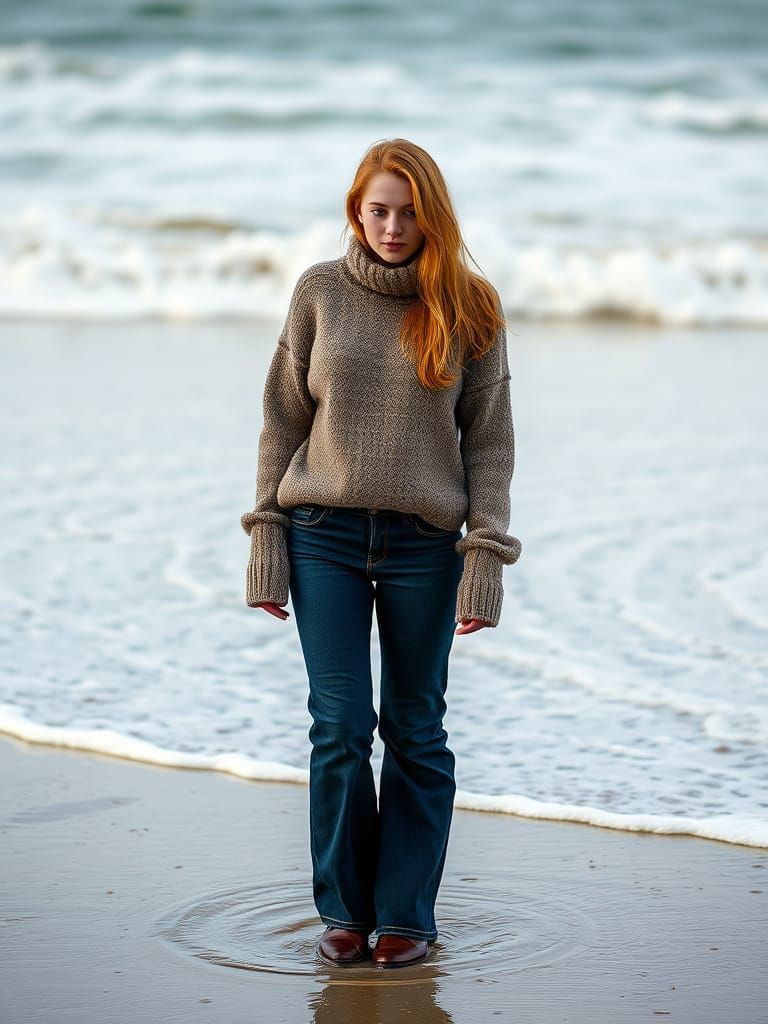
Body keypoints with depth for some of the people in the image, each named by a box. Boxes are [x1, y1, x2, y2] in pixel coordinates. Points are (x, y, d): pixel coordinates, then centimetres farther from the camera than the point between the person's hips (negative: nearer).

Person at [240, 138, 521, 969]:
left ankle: (406, 913, 15)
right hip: (324, 535, 0)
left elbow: (490, 440, 2)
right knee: (339, 726, -2)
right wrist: (266, 536, 2)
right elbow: (283, 421, 8)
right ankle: (344, 909, 12)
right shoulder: (319, 292, 5)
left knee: (414, 729, 5)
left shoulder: (467, 308, 2)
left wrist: (485, 556, -5)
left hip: (424, 542, 0)